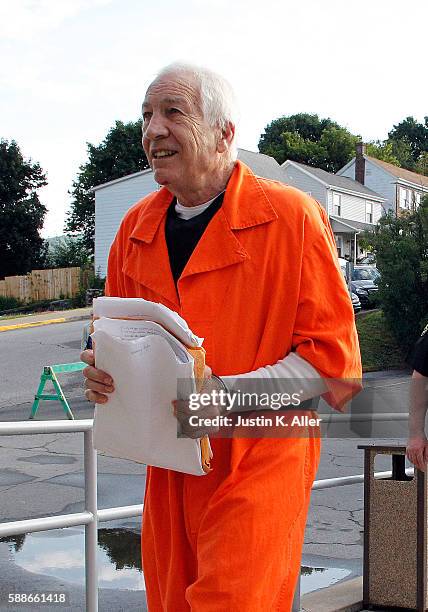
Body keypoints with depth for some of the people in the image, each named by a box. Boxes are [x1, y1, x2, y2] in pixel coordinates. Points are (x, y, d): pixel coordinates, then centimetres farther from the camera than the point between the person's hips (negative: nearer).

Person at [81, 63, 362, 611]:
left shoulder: (291, 217, -9)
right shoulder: (137, 228, 9)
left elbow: (333, 355, -11)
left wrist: (225, 393, -22)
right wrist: (106, 371, -2)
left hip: (260, 462, -6)